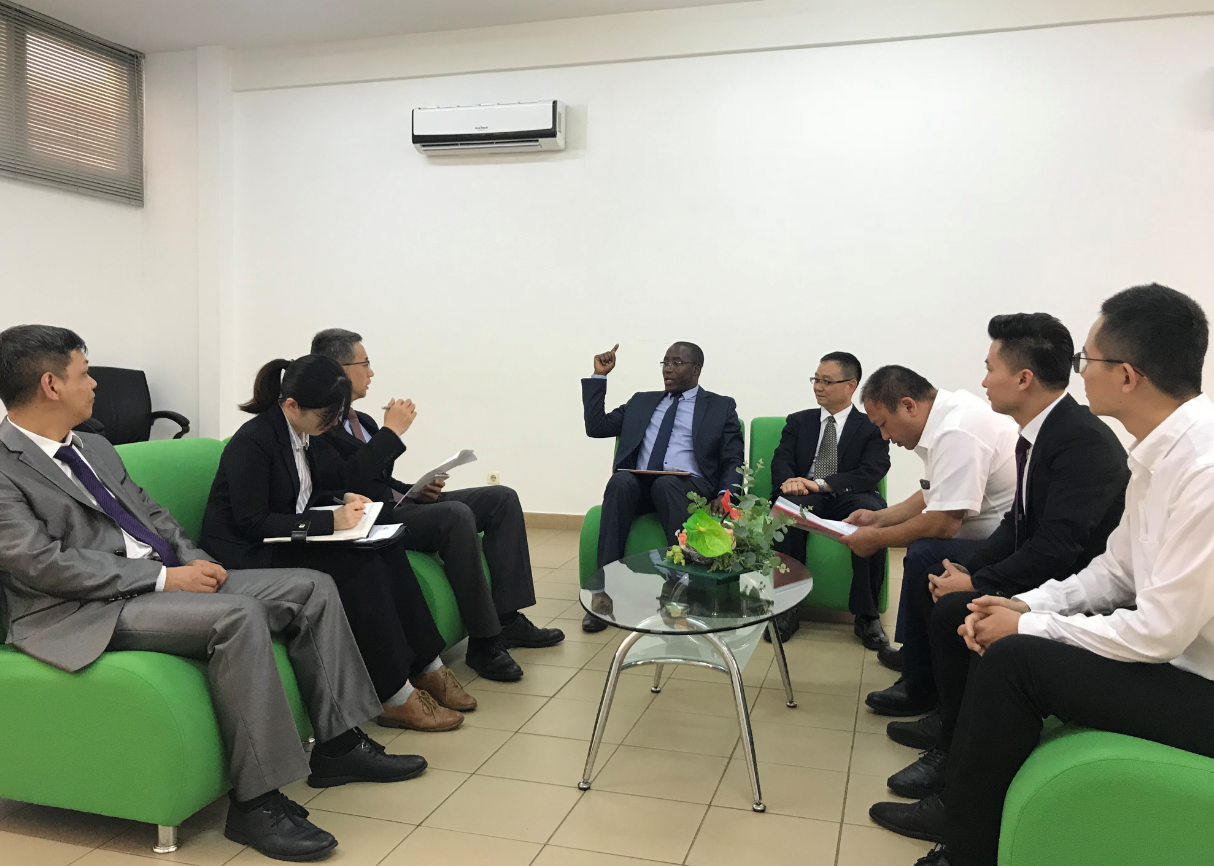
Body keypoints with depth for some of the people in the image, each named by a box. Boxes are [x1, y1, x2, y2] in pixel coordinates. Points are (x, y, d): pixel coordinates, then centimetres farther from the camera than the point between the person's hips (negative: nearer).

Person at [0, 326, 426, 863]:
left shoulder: (95, 448, 18)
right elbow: (44, 562, -18)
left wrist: (195, 560, 1)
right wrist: (163, 577, -19)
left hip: (163, 580, 9)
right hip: (85, 613, -9)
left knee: (313, 587, -3)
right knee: (237, 615, -34)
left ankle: (338, 744, 3)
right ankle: (256, 801, -25)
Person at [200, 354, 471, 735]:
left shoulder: (300, 434, 9)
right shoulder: (252, 442, -18)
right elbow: (252, 522, -21)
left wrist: (342, 499, 2)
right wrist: (330, 521, -25)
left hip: (289, 542, 9)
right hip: (249, 556, -8)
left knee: (387, 549, -13)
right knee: (359, 566, -28)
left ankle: (426, 669, -10)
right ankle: (395, 697, -21)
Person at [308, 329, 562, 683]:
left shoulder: (362, 421, 17)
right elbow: (346, 481, -25)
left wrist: (416, 490, 3)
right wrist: (391, 431, -18)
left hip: (398, 505, 10)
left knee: (502, 499, -1)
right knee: (456, 515, -34)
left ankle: (507, 619, -5)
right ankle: (483, 642, -24)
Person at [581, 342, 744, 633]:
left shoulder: (721, 406, 14)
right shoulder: (642, 401, 24)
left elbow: (734, 462, 6)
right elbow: (596, 427, 18)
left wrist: (724, 495, -14)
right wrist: (599, 376, 13)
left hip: (688, 487, -2)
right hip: (638, 485, 3)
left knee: (666, 484, -37)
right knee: (620, 481, -33)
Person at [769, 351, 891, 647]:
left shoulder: (872, 427, 10)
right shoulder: (798, 421, 20)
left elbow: (870, 474, -6)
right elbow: (781, 462, 6)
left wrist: (821, 484, -21)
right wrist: (789, 482, -19)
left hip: (848, 501, -1)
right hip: (804, 500, 1)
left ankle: (866, 614, -23)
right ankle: (787, 608, -26)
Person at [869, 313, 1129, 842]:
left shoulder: (1085, 441, -22)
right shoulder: (1035, 435, 7)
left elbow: (1057, 546, -28)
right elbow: (1019, 524, 11)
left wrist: (977, 584, -19)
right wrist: (968, 570, -3)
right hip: (1042, 576, 10)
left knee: (954, 613, -21)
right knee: (946, 594, 4)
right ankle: (950, 724, 16)